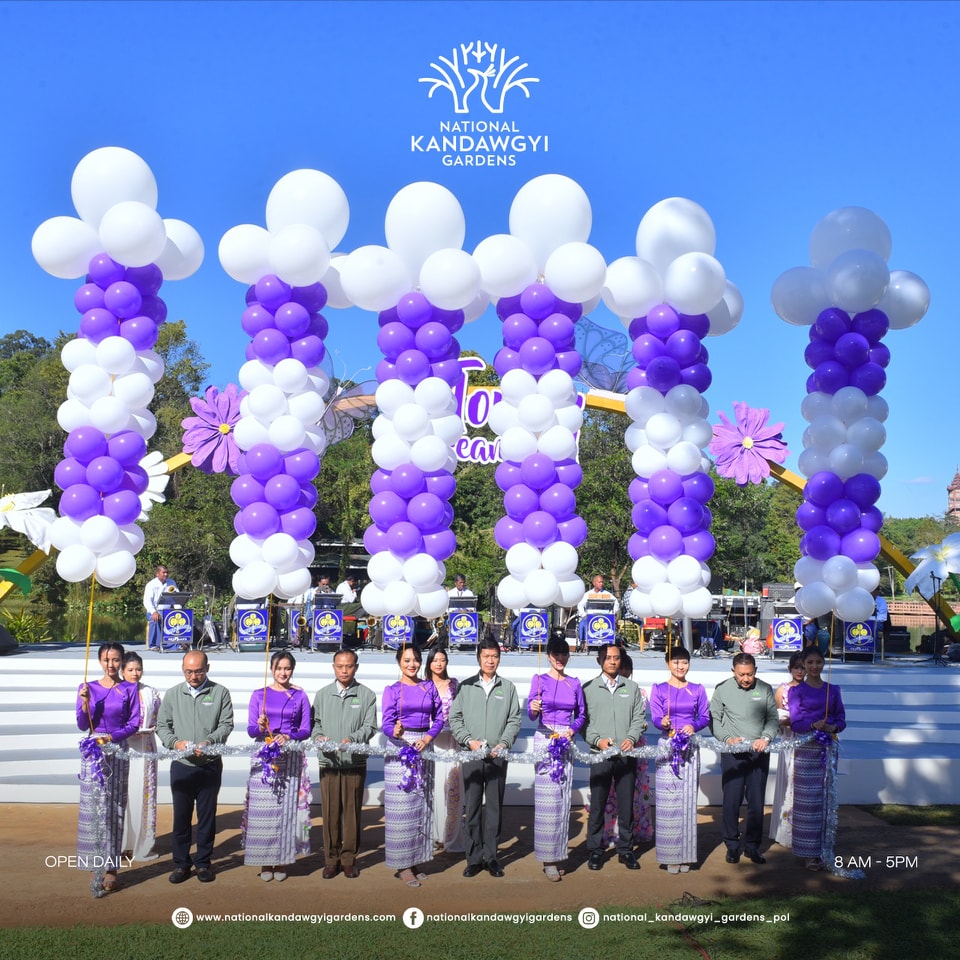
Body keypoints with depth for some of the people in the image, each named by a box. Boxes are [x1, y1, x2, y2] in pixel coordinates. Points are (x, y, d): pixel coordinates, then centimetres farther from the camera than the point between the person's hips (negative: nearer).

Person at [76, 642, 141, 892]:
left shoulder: (129, 689, 1)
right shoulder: (88, 688, 5)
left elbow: (134, 723, 0)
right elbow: (83, 725, 4)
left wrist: (112, 737, -15)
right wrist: (85, 704, -13)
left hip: (118, 751, -1)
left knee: (115, 809, 1)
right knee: (93, 808, 0)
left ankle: (111, 868, 4)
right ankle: (95, 864, 10)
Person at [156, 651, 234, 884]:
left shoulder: (220, 693, 0)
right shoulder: (173, 694, 6)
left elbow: (226, 724, -3)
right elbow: (162, 725, 6)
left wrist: (209, 742, -21)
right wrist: (175, 742, -13)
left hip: (210, 766, -1)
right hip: (181, 766, 1)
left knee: (207, 816, 6)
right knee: (181, 816, 7)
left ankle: (203, 862, 19)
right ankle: (181, 863, 20)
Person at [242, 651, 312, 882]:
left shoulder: (300, 697, 7)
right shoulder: (259, 695, 6)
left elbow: (306, 730, 4)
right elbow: (250, 729, 3)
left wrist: (288, 737, -15)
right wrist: (260, 727, -19)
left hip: (291, 759, 0)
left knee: (287, 809, 0)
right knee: (263, 810, -2)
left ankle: (282, 861, 11)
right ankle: (265, 861, 10)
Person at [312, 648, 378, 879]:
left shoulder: (366, 695, 3)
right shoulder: (322, 695, 10)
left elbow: (370, 726, -4)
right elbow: (315, 723, 10)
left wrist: (352, 739, -20)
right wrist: (319, 737, -11)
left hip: (355, 762, -1)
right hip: (328, 762, 1)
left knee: (352, 811, 4)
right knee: (330, 811, 4)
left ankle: (349, 858, 16)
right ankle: (331, 858, 15)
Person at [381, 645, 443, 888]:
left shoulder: (429, 687, 10)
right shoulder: (392, 690, 0)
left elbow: (439, 717, 8)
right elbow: (386, 722, -7)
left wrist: (428, 738, -8)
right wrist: (395, 731, -30)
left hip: (424, 748, 4)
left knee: (422, 805, 8)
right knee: (402, 806, -4)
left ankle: (417, 860, 18)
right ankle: (403, 865, 3)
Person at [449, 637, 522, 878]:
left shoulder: (508, 687, 8)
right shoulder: (465, 687, 6)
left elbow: (514, 719, 6)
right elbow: (454, 718, 5)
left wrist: (504, 743, -8)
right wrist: (469, 741, -8)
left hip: (498, 756, 0)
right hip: (471, 755, 0)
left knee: (494, 807, 4)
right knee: (473, 807, 2)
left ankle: (491, 856, 13)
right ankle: (474, 857, 10)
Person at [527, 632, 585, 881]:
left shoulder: (575, 683, 11)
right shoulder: (539, 680, 1)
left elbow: (581, 714, 15)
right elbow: (531, 714, -4)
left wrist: (573, 729, -4)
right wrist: (533, 709, -27)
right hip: (545, 740, -4)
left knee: (564, 799, 5)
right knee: (547, 799, -8)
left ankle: (558, 854, 15)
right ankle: (549, 859, -3)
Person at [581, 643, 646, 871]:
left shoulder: (632, 688, 11)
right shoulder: (588, 688, 4)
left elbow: (639, 718, 8)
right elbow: (582, 721, 1)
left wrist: (631, 738, -9)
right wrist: (597, 740, -13)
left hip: (626, 755, 2)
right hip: (599, 755, -2)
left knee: (626, 805, 7)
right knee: (597, 805, 2)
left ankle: (625, 850, 19)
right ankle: (595, 850, 13)